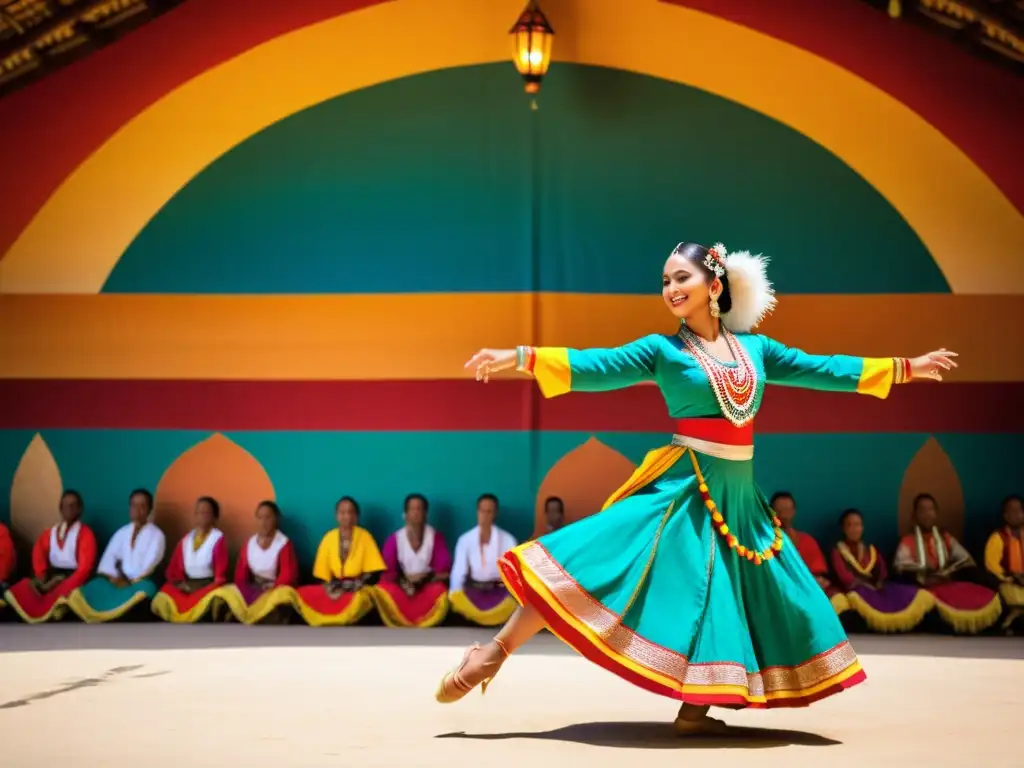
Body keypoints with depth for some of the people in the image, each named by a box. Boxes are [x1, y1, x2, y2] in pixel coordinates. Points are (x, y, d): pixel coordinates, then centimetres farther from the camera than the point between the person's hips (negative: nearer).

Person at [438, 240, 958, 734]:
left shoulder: (754, 348, 10)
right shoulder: (663, 350, -1)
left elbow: (823, 370, 15)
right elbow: (594, 368, -10)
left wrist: (905, 367, 17)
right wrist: (520, 357, -23)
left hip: (738, 491, 5)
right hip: (683, 485, -5)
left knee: (726, 594, 3)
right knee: (595, 564, -16)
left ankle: (695, 709, 11)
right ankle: (494, 653, -13)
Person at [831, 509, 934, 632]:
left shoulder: (871, 550, 25)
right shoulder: (837, 550, 9)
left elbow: (882, 570, 13)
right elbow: (844, 576, -6)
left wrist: (879, 584, -8)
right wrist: (866, 586, -16)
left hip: (876, 588, 5)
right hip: (856, 590, -5)